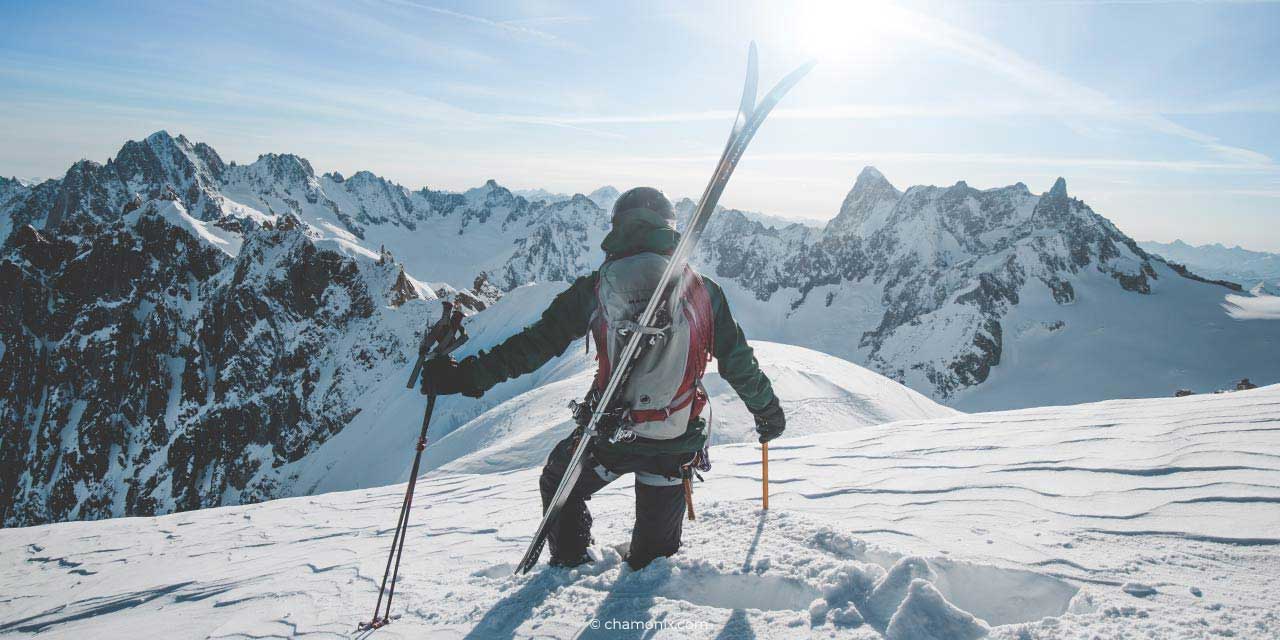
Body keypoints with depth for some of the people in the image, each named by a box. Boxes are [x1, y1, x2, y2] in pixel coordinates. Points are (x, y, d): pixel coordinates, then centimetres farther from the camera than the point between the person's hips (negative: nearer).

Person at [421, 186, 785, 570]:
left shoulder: (595, 287, -7)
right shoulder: (703, 290, -3)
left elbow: (536, 344, -6)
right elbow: (738, 363, 4)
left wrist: (468, 375, 3)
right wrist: (767, 410, 20)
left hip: (608, 437, -1)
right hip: (677, 444, 1)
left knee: (559, 483, 30)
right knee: (655, 547, 22)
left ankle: (570, 566, 35)